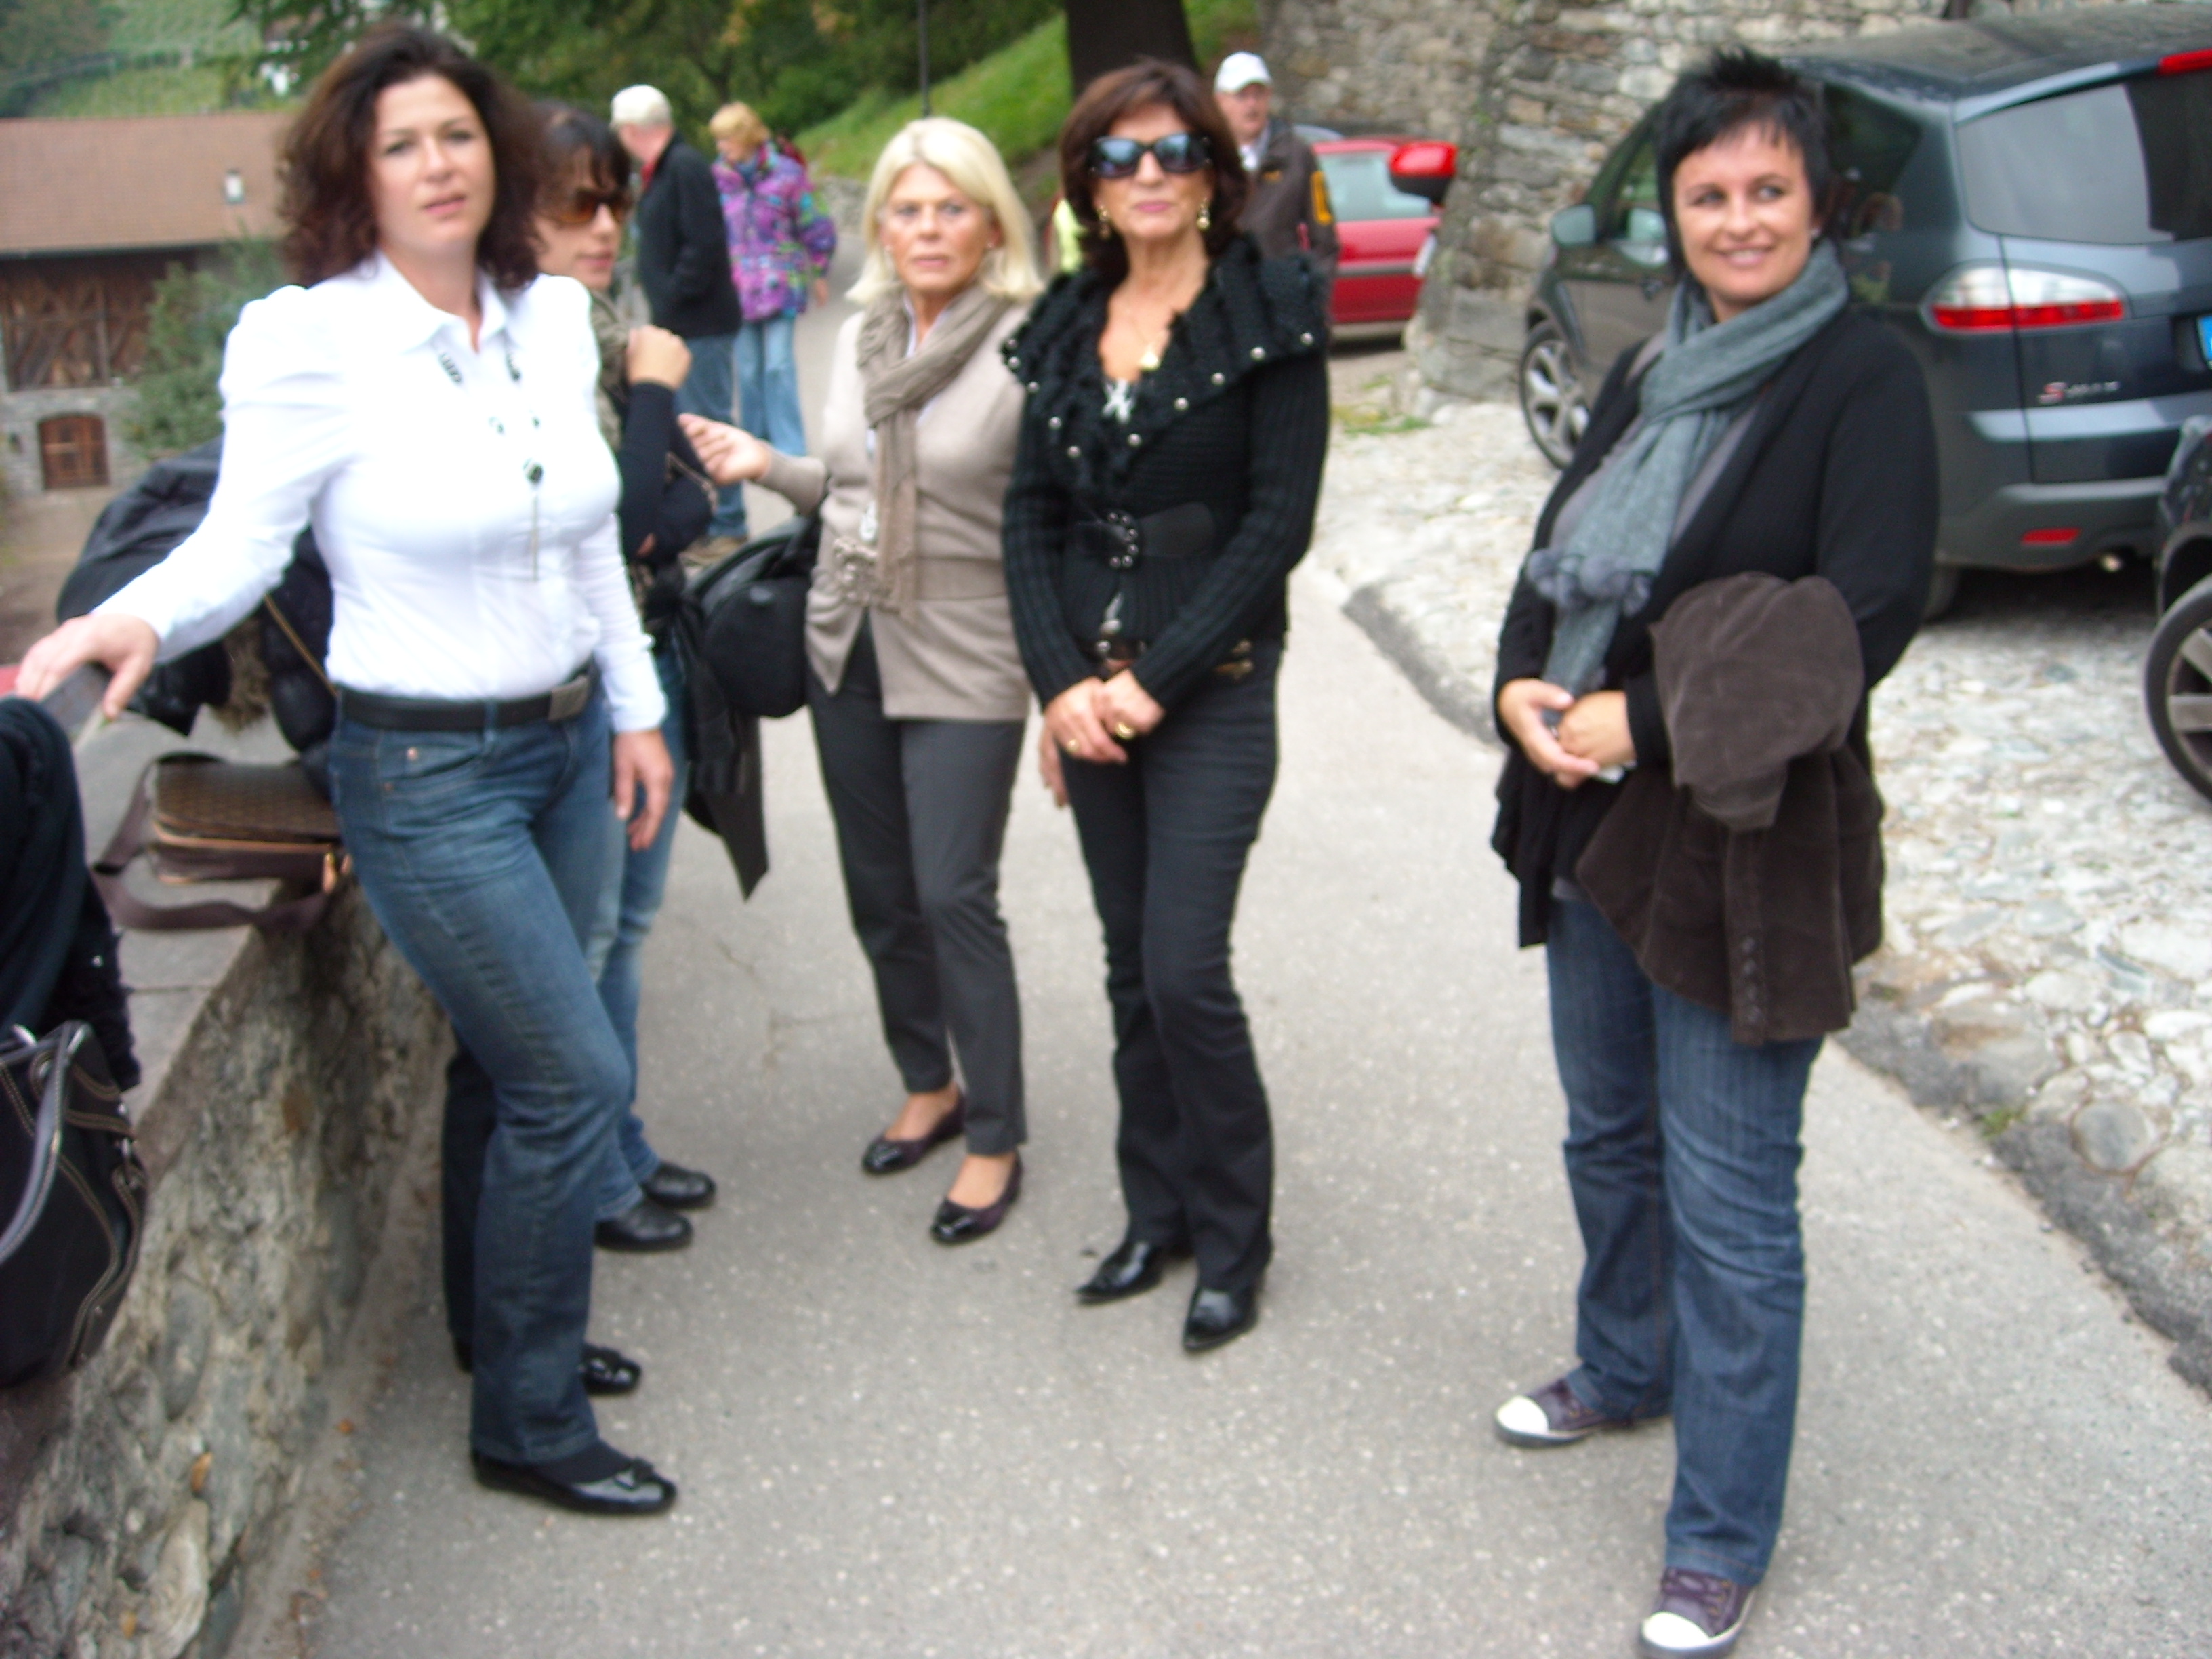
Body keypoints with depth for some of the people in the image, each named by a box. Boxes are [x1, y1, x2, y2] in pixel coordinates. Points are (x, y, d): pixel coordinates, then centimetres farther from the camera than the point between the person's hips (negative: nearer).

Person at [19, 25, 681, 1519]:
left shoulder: (555, 318, 4)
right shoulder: (310, 344, -14)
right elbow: (238, 547, -13)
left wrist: (635, 709, 14)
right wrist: (134, 620, -33)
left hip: (566, 745, 6)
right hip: (427, 773, -6)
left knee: (507, 1062, 17)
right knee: (576, 1077, -5)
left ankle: (505, 1323, 39)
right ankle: (528, 1423, 13)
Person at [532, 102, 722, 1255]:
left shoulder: (610, 328, 8)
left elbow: (693, 500, 7)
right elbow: (615, 519, -22)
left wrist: (654, 527, -13)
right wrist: (651, 389, -13)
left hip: (647, 658, 8)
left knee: (627, 923, 18)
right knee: (581, 938, 3)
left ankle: (625, 1151, 33)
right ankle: (591, 1186, 19)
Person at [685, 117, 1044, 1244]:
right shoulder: (859, 337, 8)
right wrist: (767, 468, 2)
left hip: (964, 665, -6)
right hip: (848, 647, 7)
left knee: (955, 899, -5)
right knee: (879, 893, 15)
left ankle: (995, 1139, 11)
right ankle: (928, 1086, 35)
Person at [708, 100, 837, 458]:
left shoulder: (784, 174, -4)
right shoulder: (719, 178, 2)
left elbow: (815, 228, 4)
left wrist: (819, 274, 10)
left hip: (780, 284, -3)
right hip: (738, 285, 3)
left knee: (778, 364, -10)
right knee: (749, 368, 5)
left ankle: (789, 446, -4)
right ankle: (755, 438, 17)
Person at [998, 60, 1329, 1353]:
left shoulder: (1267, 320, -5)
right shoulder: (1068, 328, 10)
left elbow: (1278, 521, -11)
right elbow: (1034, 514, 8)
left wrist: (1157, 679, -14)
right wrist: (1060, 681, -5)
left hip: (1212, 692, -5)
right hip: (1088, 692, 5)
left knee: (1186, 971, -8)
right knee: (1132, 970, 12)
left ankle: (1234, 1241, 11)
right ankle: (1159, 1214, 27)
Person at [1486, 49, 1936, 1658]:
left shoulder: (1864, 378, -11)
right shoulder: (1649, 375, 12)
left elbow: (1869, 612, -20)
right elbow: (1557, 551, 13)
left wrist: (1646, 717, -22)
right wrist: (1523, 683, -8)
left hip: (1747, 832, -7)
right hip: (1596, 814, 8)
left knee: (1727, 1194, -1)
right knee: (1608, 1132, 23)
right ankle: (1627, 1366, 48)